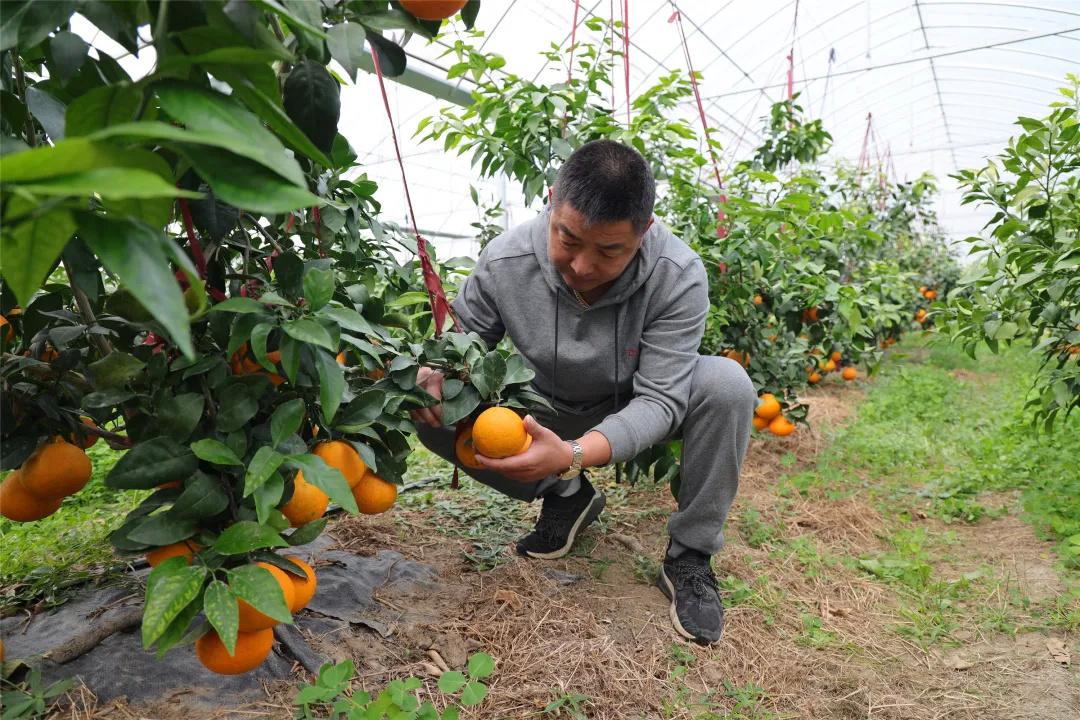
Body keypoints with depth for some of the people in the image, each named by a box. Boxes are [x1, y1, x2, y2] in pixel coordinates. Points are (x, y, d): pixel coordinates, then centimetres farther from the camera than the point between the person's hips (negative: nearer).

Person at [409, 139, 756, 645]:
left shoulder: (678, 275, -29)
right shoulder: (504, 261, -24)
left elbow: (659, 400, -30)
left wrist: (572, 454, -47)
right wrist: (433, 374, -34)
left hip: (637, 414, -1)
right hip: (551, 413, 2)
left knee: (727, 385, -31)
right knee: (433, 418, -19)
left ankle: (689, 556, -11)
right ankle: (566, 495, 3)